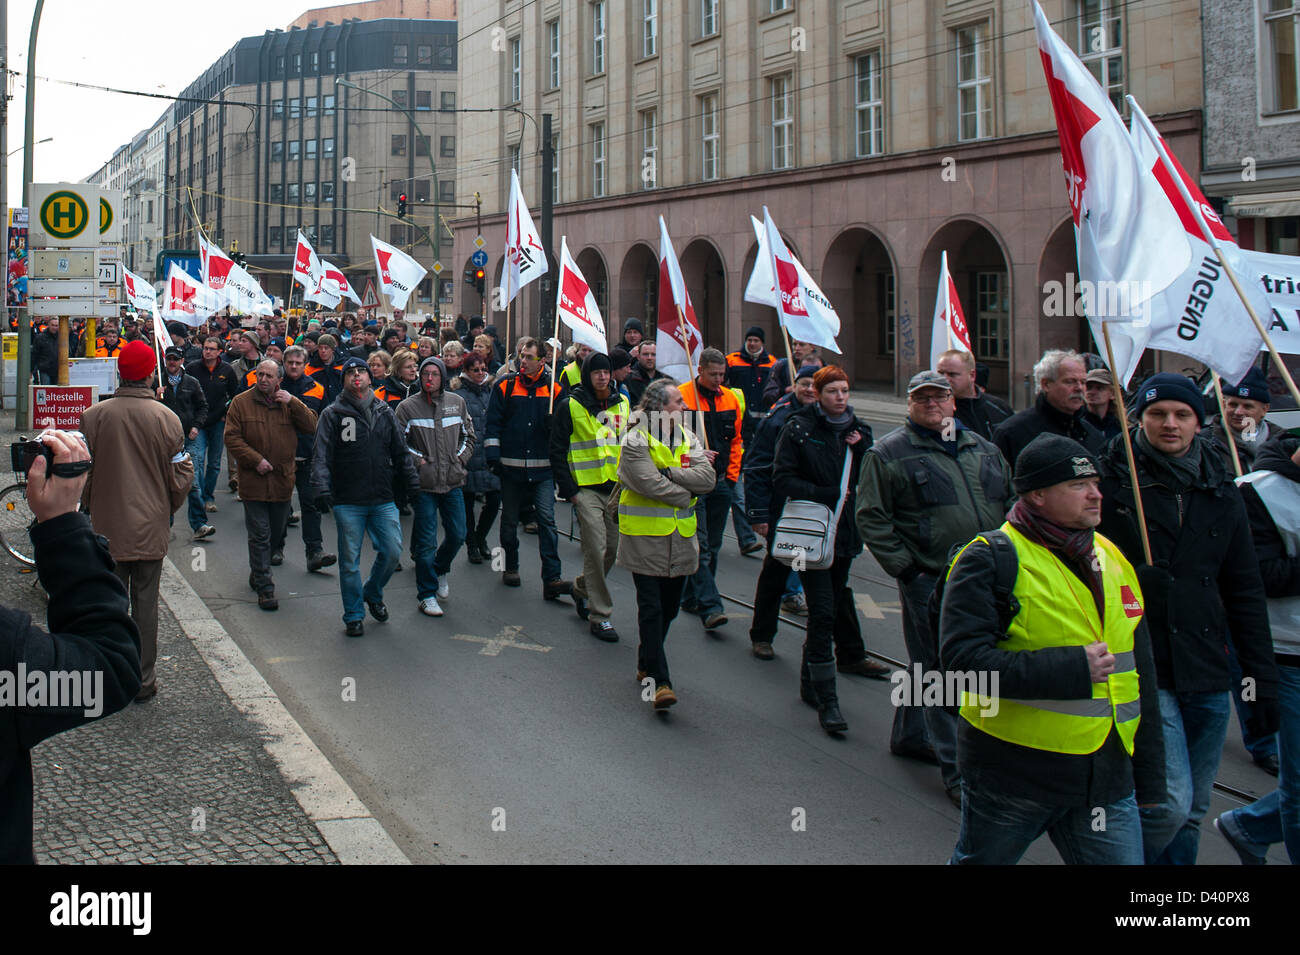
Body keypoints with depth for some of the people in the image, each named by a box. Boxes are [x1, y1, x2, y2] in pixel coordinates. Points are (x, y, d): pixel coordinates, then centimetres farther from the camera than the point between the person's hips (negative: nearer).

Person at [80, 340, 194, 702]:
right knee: (145, 602, 9)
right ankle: (143, 680, 15)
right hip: (150, 526, 0)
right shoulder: (166, 418, -9)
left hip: (106, 526, 0)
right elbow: (181, 474, -4)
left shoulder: (93, 416, -8)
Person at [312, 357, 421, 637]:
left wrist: (413, 482, 11)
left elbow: (400, 452, 17)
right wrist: (321, 488, -20)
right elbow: (322, 456, -8)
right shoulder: (333, 414, -1)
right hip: (348, 501, -3)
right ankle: (354, 616, 16)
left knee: (393, 551, 2)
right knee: (350, 561, 2)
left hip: (383, 499, 3)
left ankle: (373, 594, 29)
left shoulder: (385, 412, 11)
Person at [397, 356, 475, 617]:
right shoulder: (408, 407, -3)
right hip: (424, 483, -3)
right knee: (426, 541, -2)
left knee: (457, 535, 7)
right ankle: (427, 595, 9)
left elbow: (468, 436, 18)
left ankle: (441, 569, 37)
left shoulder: (457, 402, 7)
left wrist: (461, 457, 5)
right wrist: (417, 459, -9)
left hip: (453, 481, 3)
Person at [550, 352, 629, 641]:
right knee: (596, 549, -10)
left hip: (616, 487, 5)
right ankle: (599, 616, -1)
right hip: (585, 488, -5)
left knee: (613, 548, 9)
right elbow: (558, 450, -4)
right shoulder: (570, 406, -5)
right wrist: (568, 489, -9)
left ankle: (582, 589, 36)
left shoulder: (622, 404, 9)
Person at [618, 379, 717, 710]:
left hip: (681, 539, 6)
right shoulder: (635, 441, -10)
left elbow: (707, 478, -5)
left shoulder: (687, 438, 9)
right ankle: (659, 681, -7)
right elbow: (652, 485, -21)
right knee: (651, 609, -7)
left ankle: (646, 665, 31)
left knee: (668, 608, 14)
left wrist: (668, 472, -15)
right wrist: (686, 494, -8)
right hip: (645, 537, -6)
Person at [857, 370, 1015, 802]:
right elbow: (871, 517, -5)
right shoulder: (888, 454, -2)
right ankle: (957, 770, 3)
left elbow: (1011, 498, 21)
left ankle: (909, 735, 36)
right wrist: (902, 567, -11)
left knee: (928, 664, 17)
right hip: (930, 580, -5)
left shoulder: (983, 449, 14)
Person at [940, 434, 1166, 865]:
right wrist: (1071, 670, -23)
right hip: (1010, 777, -5)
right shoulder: (990, 560, -10)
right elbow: (961, 659, -22)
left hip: (1107, 780, 5)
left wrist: (1149, 778, 17)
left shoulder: (1112, 559, 11)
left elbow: (1140, 673, 17)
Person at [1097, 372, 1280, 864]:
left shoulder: (1221, 493, 9)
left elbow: (1245, 592, 13)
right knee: (1169, 803, -13)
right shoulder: (1110, 481, -5)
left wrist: (1263, 680, 11)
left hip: (1207, 675, 5)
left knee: (1191, 812, 12)